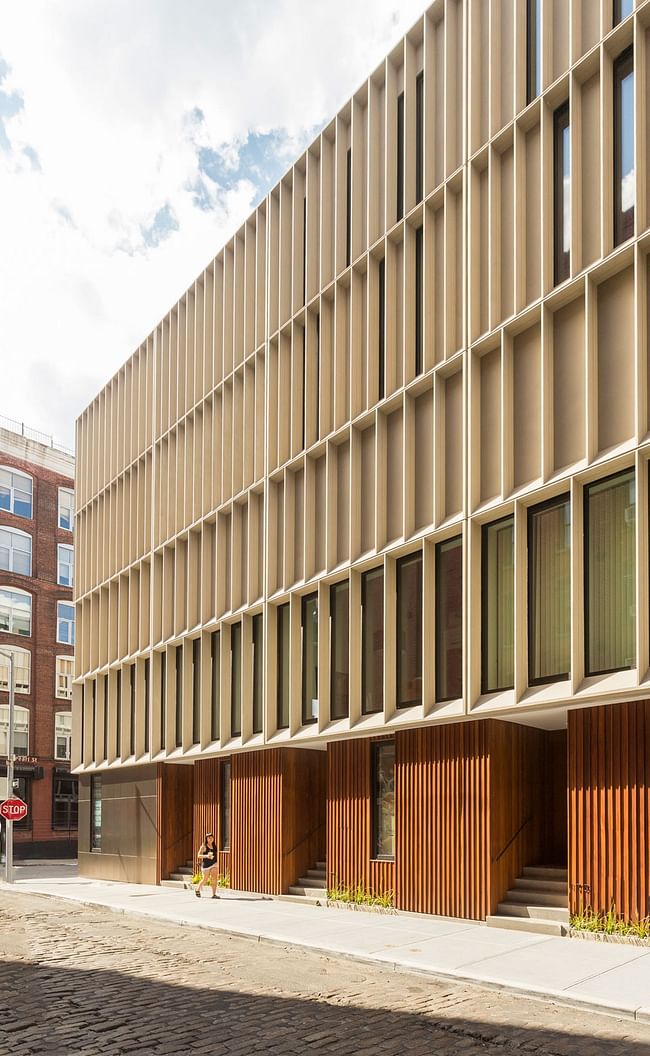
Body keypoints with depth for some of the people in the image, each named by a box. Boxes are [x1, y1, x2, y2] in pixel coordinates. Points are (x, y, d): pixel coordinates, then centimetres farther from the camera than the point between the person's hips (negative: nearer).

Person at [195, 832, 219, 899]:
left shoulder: (214, 846, 9)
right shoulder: (204, 846, -5)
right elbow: (198, 855, -9)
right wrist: (206, 856, -24)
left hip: (214, 864, 4)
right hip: (206, 865, -4)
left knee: (214, 879, -9)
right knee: (204, 879, 7)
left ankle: (214, 894, -8)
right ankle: (197, 889, 33)